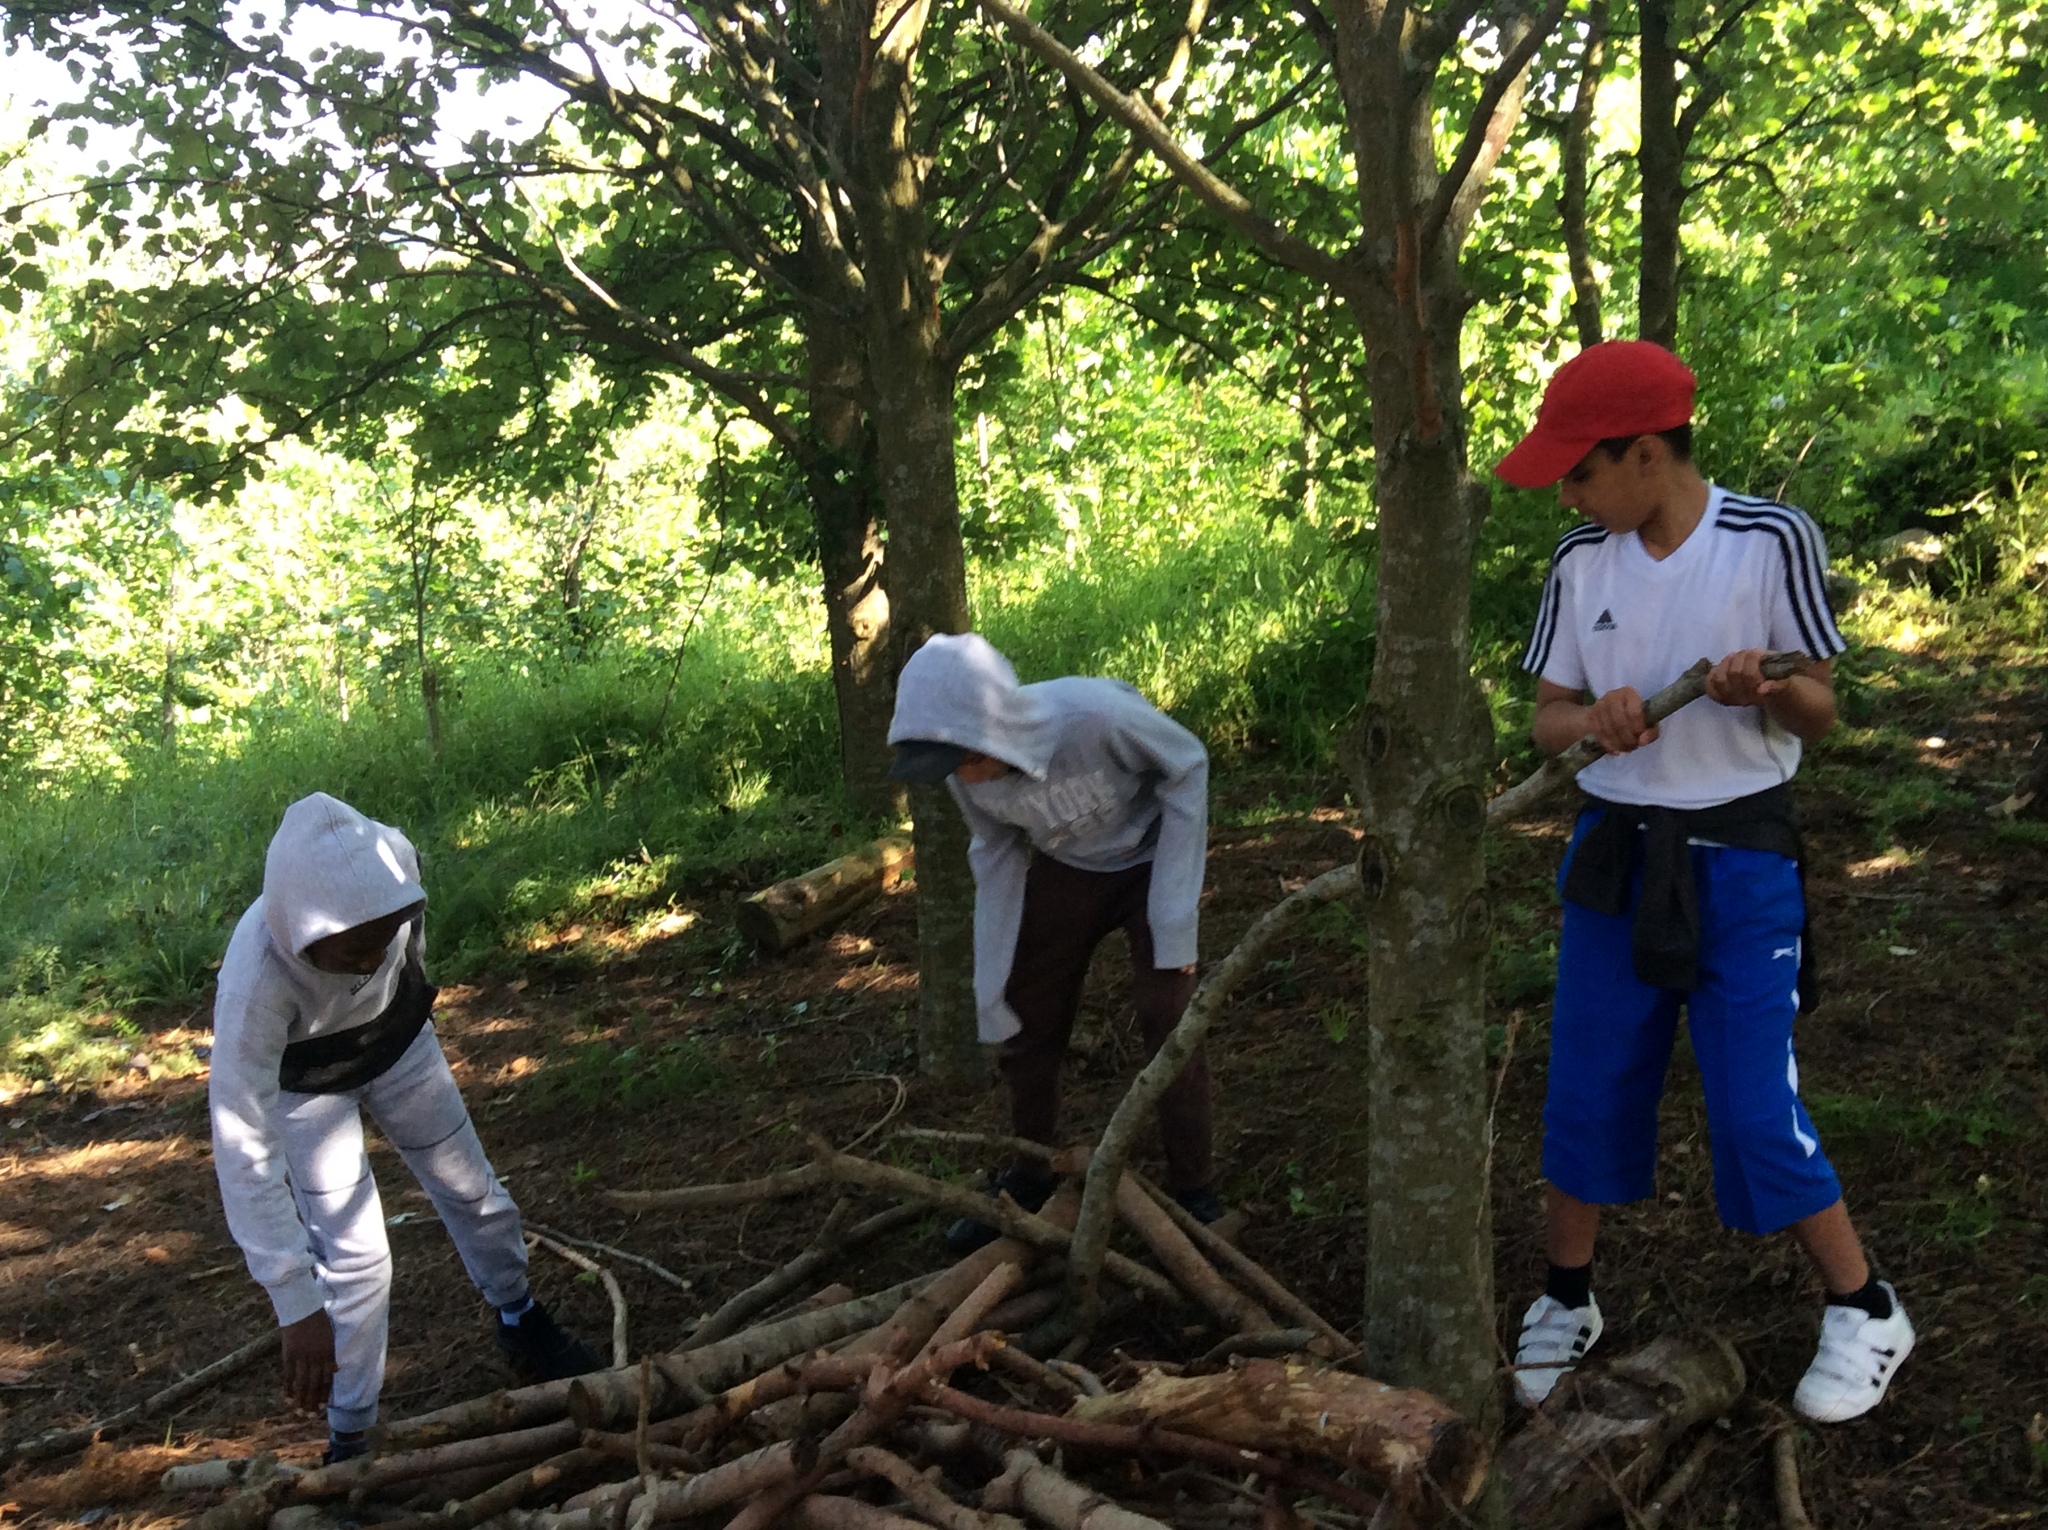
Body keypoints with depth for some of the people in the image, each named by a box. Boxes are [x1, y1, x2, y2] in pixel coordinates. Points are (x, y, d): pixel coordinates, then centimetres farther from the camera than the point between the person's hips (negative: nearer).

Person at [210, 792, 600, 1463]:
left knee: (471, 1189, 16)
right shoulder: (256, 981, -45)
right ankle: (349, 1440, 15)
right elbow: (245, 1150, -41)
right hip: (305, 1083, -4)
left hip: (396, 1038, 4)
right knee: (355, 1260, -7)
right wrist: (297, 1306, -42)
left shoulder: (393, 859, -36)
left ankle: (520, 1322, 43)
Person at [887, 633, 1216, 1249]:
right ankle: (1029, 1179, 28)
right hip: (1064, 870, 4)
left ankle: (1194, 1189, 9)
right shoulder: (968, 774, -25)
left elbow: (1188, 765, -20)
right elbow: (997, 852, -4)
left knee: (1169, 1022, -10)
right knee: (1025, 1020, 7)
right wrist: (993, 974, -1)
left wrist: (1174, 916, -19)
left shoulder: (1097, 715, -40)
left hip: (1149, 859, -4)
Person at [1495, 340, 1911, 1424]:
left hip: (1737, 858, -4)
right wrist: (1594, 720, -19)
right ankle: (1566, 1302, 28)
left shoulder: (1771, 540, -10)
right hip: (1614, 854, 4)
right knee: (1584, 1094, 9)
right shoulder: (1581, 561, 1)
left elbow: (1821, 715, -4)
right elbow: (1547, 717, 4)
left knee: (1758, 1110, -4)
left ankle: (1865, 1312, 18)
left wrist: (1767, 687, -27)